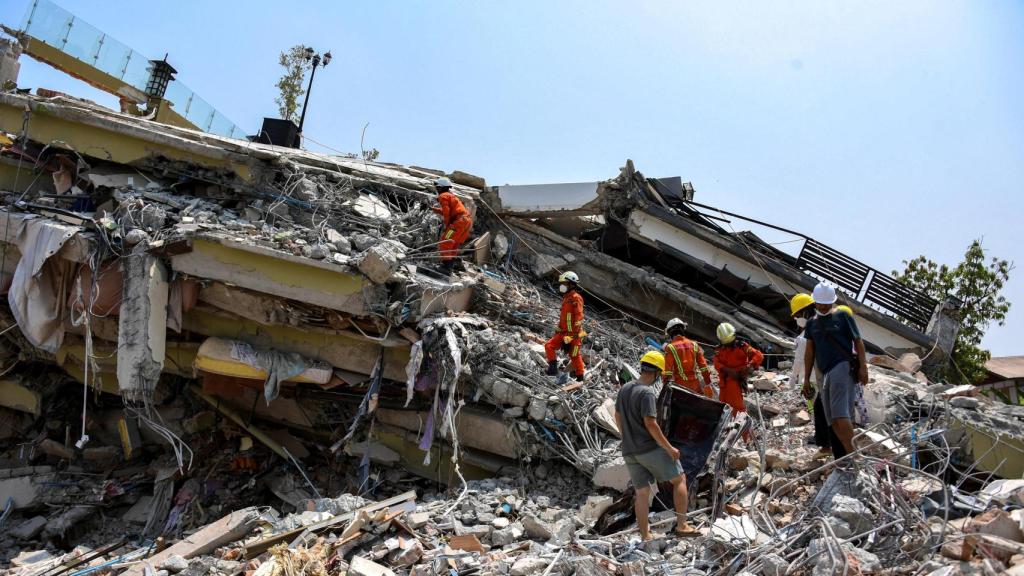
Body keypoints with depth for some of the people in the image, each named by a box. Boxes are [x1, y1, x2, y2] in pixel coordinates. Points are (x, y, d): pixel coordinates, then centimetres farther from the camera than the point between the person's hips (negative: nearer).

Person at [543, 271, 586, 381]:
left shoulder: (576, 298, -11)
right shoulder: (566, 298, 17)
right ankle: (553, 367, 4)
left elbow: (579, 316, -18)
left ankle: (580, 378, 8)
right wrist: (558, 330, 22)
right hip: (564, 333, 8)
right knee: (549, 346, -2)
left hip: (573, 334, -8)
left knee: (574, 355, -2)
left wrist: (575, 334, -22)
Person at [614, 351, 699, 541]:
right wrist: (669, 448, -15)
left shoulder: (624, 389, 7)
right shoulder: (647, 392, -17)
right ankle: (682, 525, 10)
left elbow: (617, 417, 16)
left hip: (629, 451, 7)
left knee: (642, 493, 12)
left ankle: (645, 537, 14)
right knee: (679, 479, 9)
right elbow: (650, 424, -22)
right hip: (650, 447, -7)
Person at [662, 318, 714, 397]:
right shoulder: (694, 345, 5)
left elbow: (668, 370, -11)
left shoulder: (670, 348, -7)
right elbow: (703, 366, 4)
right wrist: (708, 384, 10)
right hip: (694, 383, 3)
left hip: (680, 385, -3)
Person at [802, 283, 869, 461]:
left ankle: (852, 455, -18)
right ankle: (843, 457, 5)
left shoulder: (843, 316, 4)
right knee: (832, 419, 2)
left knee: (840, 414, -18)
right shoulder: (812, 323, 18)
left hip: (843, 367, -6)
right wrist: (806, 378, 15)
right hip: (825, 373, 6)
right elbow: (809, 351, 18)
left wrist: (863, 367, -9)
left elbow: (858, 342, 2)